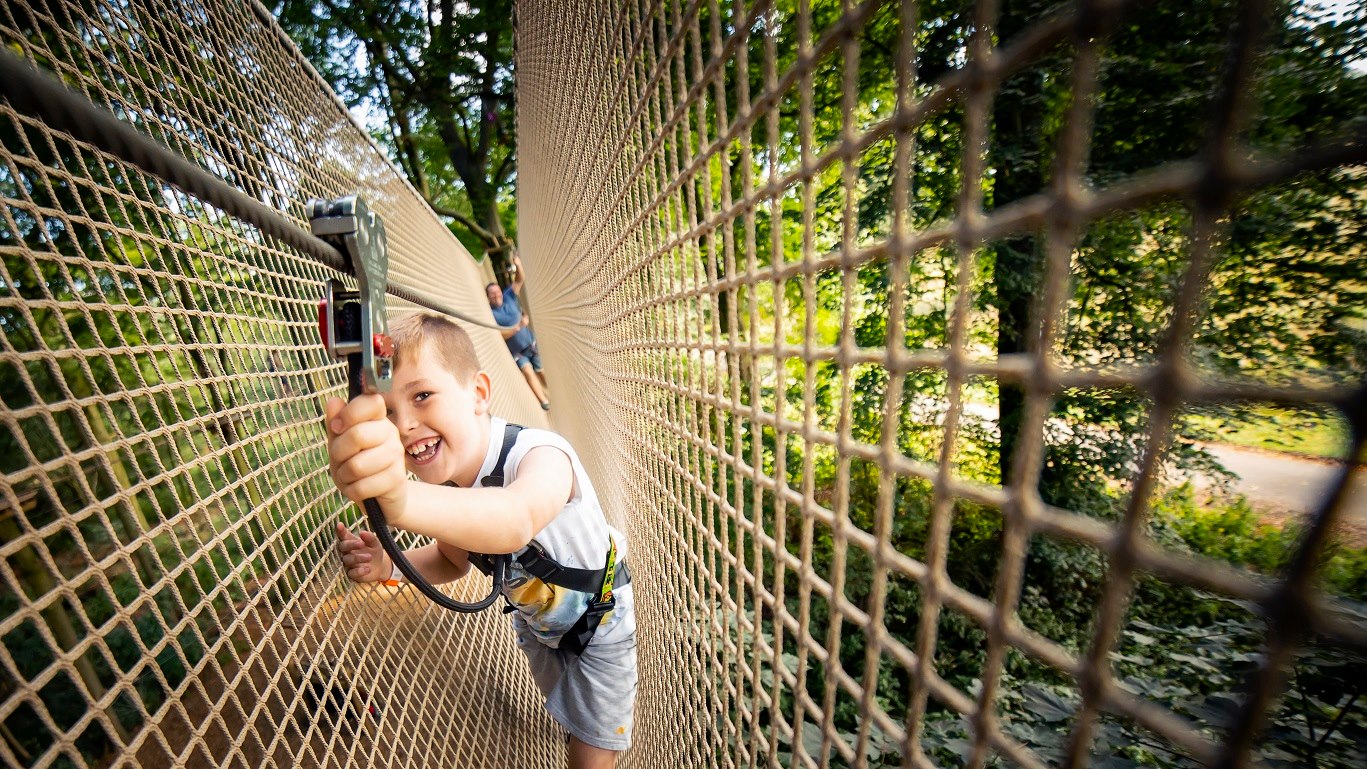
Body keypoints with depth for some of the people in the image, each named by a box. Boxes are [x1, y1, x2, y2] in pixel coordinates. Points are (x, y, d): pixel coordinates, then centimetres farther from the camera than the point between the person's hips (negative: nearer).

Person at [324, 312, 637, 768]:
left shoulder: (540, 455, -40)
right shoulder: (441, 483, -19)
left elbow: (516, 522, -64)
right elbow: (454, 559, 0)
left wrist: (401, 500, -81)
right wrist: (390, 566, -19)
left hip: (600, 617, -6)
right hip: (534, 623, 7)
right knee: (570, 722, 34)